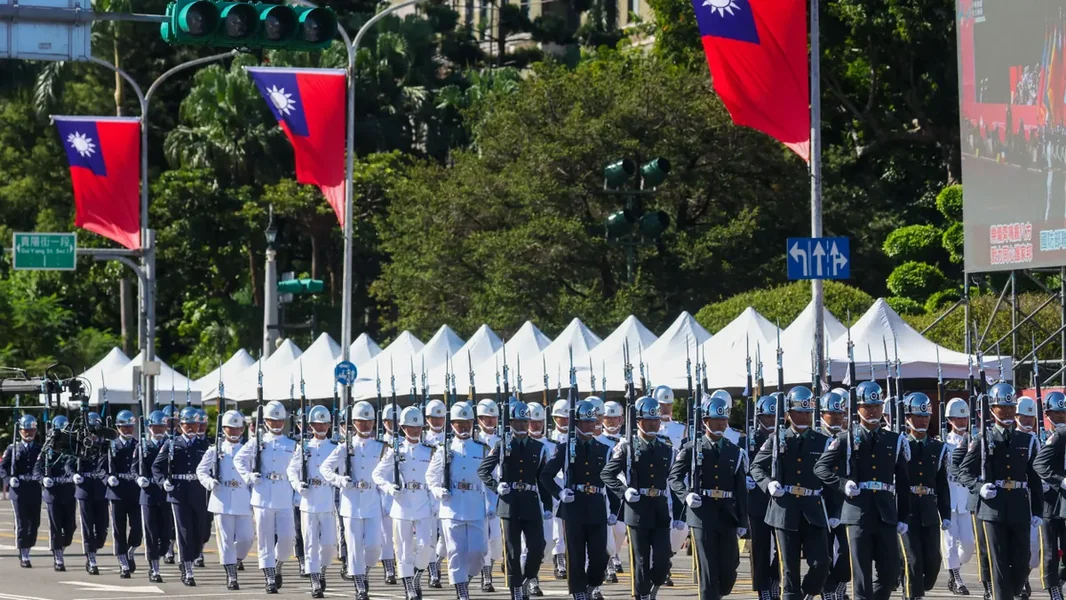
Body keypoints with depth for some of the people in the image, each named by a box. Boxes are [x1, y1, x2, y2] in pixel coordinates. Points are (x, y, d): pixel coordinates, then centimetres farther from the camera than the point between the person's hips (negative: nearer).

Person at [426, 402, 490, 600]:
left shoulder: (483, 449, 8)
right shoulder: (445, 450, 6)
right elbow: (431, 476, 12)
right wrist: (437, 491, -7)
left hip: (476, 509, 1)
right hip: (452, 508, -1)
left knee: (478, 551, -5)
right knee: (456, 552, -3)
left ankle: (464, 579, 22)